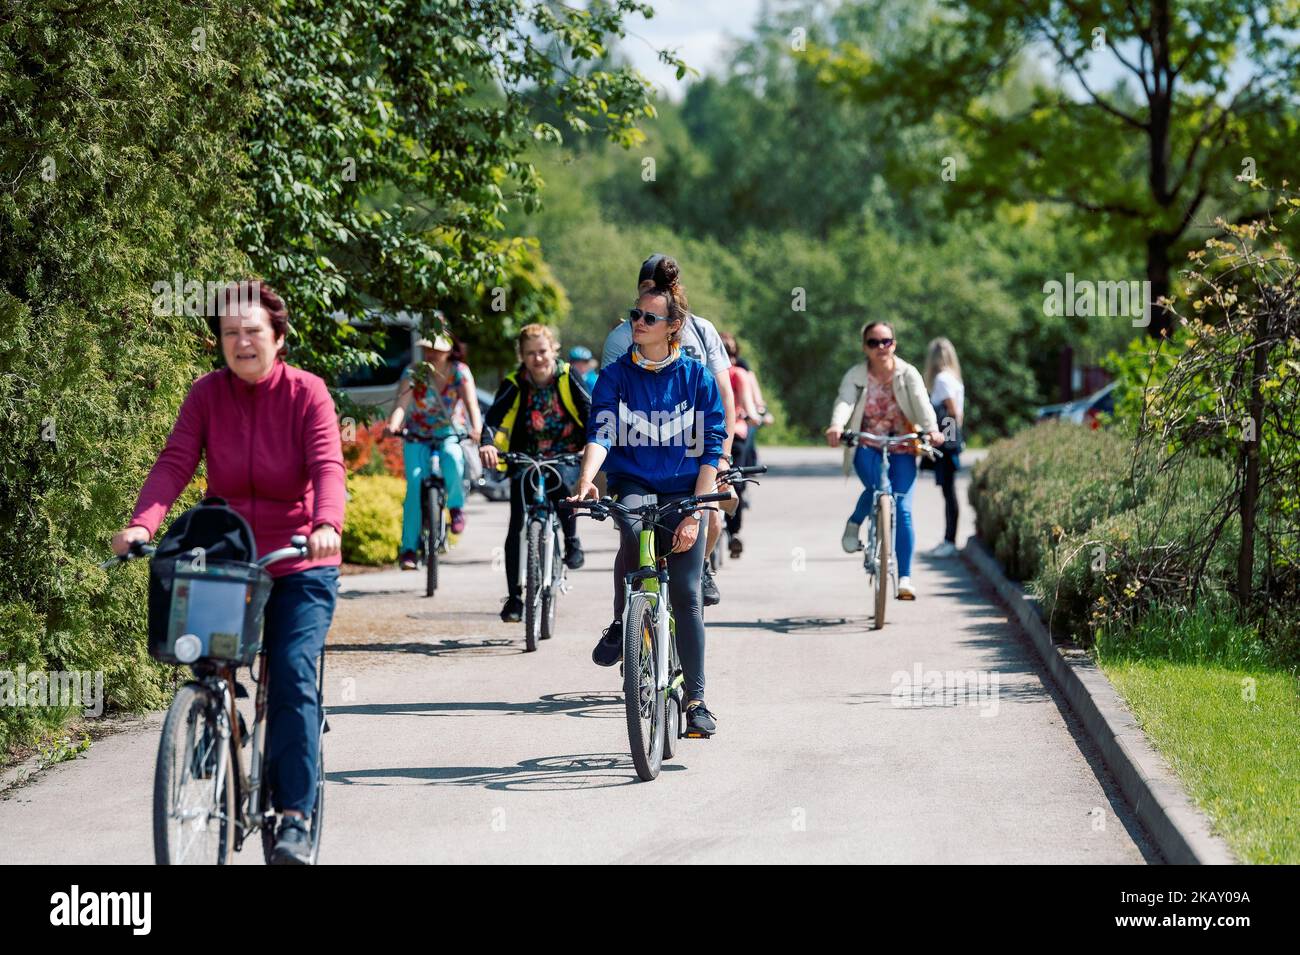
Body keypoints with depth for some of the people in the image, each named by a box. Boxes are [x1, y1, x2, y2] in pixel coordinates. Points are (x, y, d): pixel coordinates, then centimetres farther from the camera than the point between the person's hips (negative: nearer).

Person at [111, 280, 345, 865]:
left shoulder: (306, 393, -7)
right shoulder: (207, 394, -1)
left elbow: (328, 466, -20)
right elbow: (175, 462, -12)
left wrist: (327, 525, -40)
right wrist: (141, 523, -30)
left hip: (298, 564, -3)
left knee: (292, 675, -16)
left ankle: (295, 817, -13)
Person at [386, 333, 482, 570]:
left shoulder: (460, 372, -11)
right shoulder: (413, 373, -11)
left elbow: (471, 402, -24)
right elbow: (402, 403, -25)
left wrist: (476, 428, -44)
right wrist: (393, 426, -46)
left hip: (450, 435, 0)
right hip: (418, 437, 0)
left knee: (452, 457, -35)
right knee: (416, 484, -20)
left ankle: (456, 506, -8)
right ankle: (408, 548, -16)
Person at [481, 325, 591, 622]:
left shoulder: (568, 377, -9)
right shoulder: (514, 384, -10)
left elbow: (589, 411, -17)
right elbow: (493, 418, -21)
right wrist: (487, 445, -43)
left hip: (566, 457, -1)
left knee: (562, 483, -35)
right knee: (518, 529, -6)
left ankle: (571, 539, -8)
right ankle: (514, 598, 4)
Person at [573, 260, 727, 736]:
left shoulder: (697, 378, 0)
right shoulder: (615, 376, 2)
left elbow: (711, 448, -2)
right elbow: (600, 433, -10)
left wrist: (694, 513, -11)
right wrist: (586, 481, -30)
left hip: (683, 492, 0)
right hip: (632, 486, 0)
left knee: (685, 593, -6)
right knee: (633, 528, -34)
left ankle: (696, 697, 6)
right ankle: (620, 625, -13)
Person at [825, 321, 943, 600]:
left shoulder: (908, 374, -4)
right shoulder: (856, 375, -4)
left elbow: (922, 403, -19)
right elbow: (845, 400, -22)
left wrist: (932, 429, -40)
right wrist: (837, 425, -44)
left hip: (901, 449, 1)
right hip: (867, 446, -1)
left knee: (902, 510, -9)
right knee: (875, 488, -29)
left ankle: (905, 579, -3)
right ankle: (854, 524, 6)